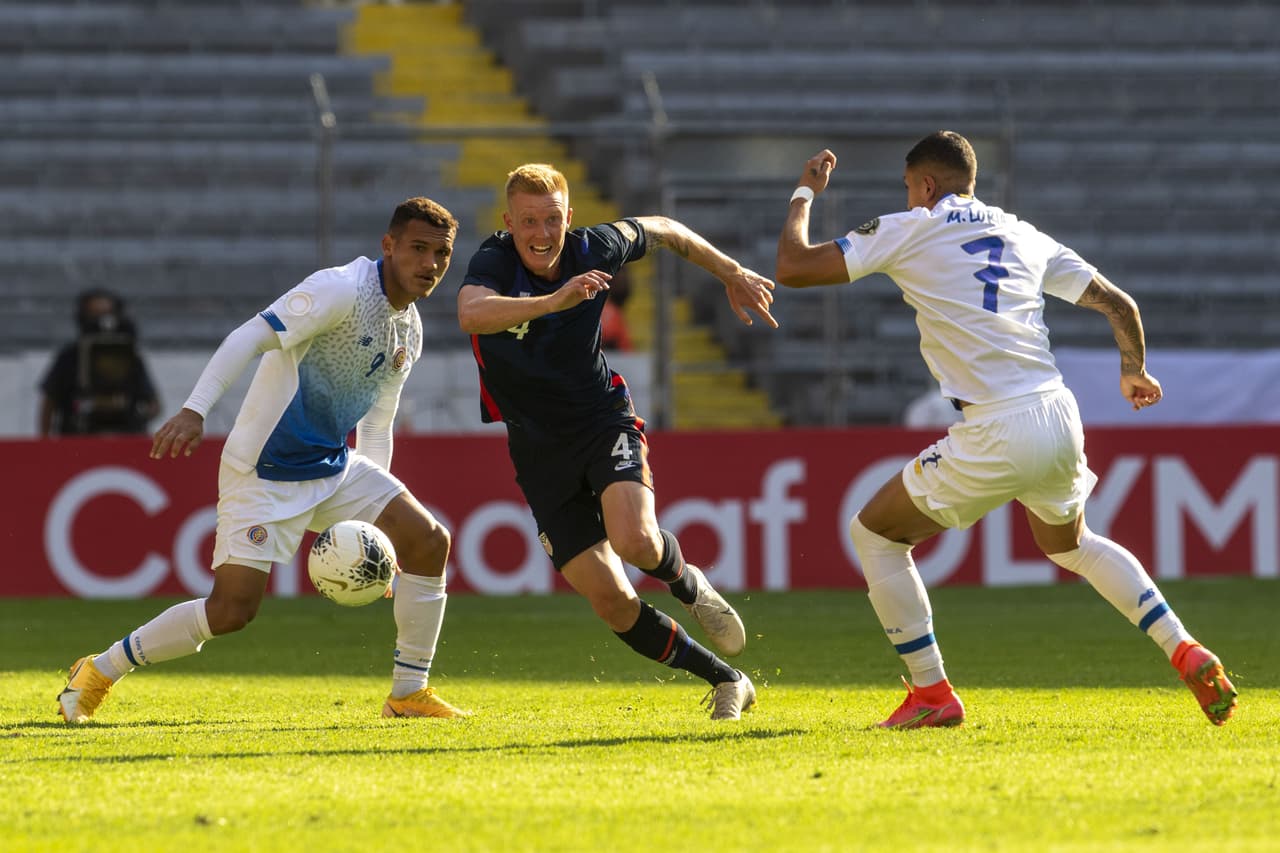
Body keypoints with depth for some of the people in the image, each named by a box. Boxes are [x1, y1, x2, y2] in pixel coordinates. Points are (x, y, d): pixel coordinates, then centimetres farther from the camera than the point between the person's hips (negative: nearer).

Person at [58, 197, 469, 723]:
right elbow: (251, 337, -25)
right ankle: (99, 672, 3)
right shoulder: (341, 290, -17)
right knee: (232, 609, -15)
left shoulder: (409, 333, 11)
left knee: (429, 542, -3)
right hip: (264, 471, -8)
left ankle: (409, 694, 7)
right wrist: (194, 410, -37)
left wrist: (372, 519, 14)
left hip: (334, 467, 8)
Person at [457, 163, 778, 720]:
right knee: (610, 601, -7)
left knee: (635, 540, -29)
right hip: (541, 452, 0)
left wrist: (732, 274, 19)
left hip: (603, 421, 0)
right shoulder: (493, 262, -17)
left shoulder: (593, 250, -7)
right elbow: (471, 314, -41)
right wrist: (554, 301, -52)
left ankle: (688, 585, 9)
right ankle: (724, 680, 12)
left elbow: (662, 231, 15)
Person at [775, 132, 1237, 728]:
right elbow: (1119, 305, 19)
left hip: (998, 440, -6)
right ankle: (1188, 656, 21)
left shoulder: (909, 231, 2)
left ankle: (932, 694, 8)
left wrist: (804, 195, 20)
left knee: (874, 532, 12)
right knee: (1069, 543, 34)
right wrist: (1135, 372, 39)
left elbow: (792, 268, 2)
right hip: (1060, 421, 6)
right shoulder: (1024, 236, 17)